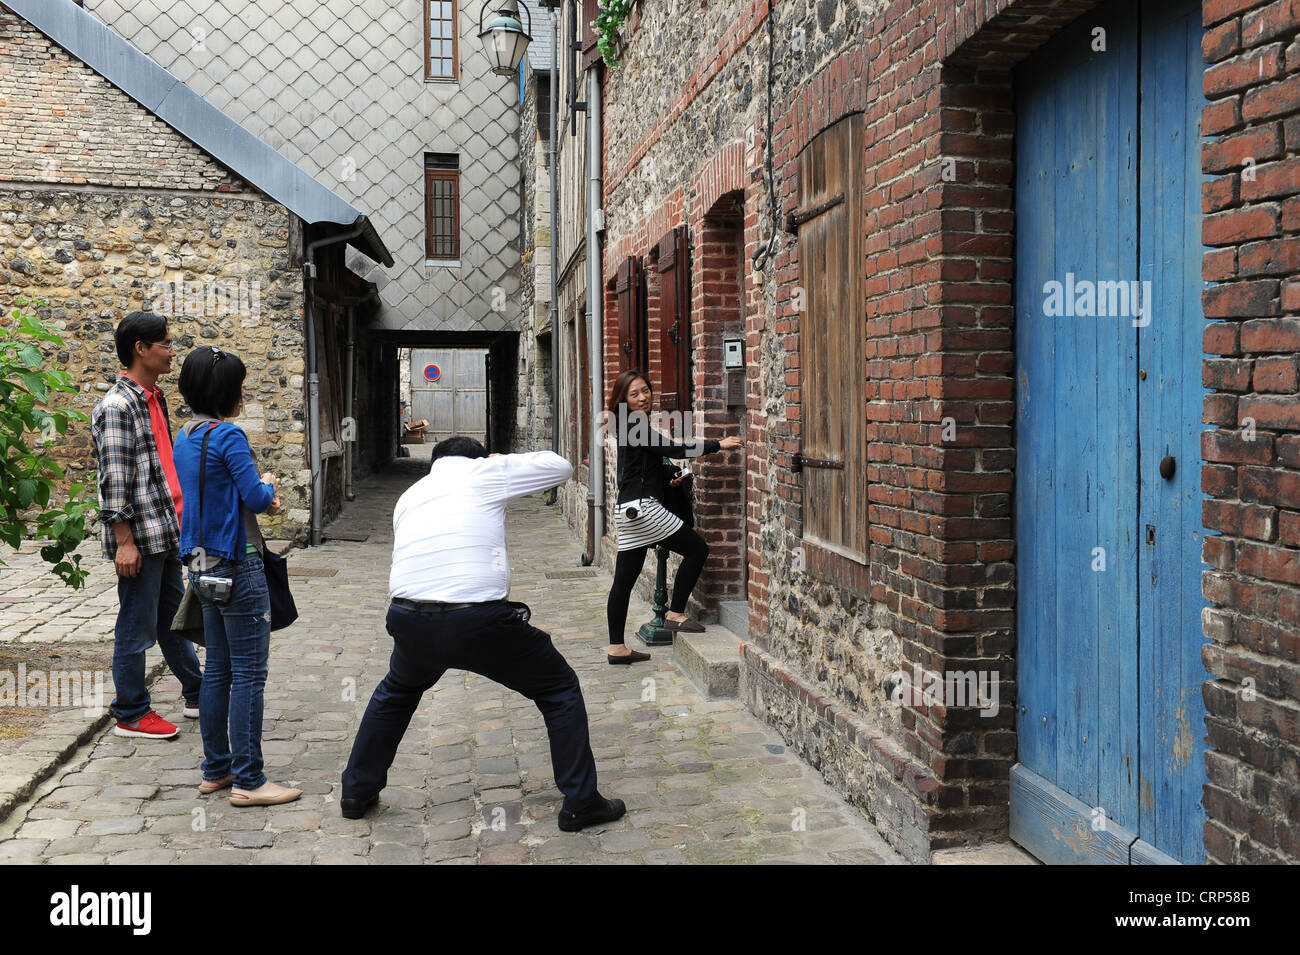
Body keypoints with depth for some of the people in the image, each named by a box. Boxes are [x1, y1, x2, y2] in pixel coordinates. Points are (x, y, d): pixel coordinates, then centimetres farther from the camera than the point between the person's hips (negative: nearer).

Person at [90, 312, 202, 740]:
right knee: (137, 627, 2)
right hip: (138, 537, -9)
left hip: (165, 533, 9)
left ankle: (197, 696, 30)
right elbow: (114, 479, -19)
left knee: (173, 619, 19)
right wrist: (124, 540, -20)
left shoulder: (153, 399, 14)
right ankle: (130, 715, 15)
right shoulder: (117, 406, -15)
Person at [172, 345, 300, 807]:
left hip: (204, 565, 9)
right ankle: (248, 781, 1)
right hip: (237, 566, -9)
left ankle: (216, 769, 23)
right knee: (249, 672, -3)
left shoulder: (185, 438, 12)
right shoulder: (227, 435, -16)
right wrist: (269, 486, 4)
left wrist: (260, 495, 8)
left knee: (218, 669, 15)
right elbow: (257, 498, -17)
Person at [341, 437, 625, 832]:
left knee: (396, 692, 37)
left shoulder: (410, 494, 23)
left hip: (408, 621, 5)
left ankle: (357, 792, 42)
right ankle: (581, 803, 16)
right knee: (560, 690, 16)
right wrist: (507, 460, 33)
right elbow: (561, 466, 18)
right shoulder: (486, 471, 9)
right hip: (478, 621, -5)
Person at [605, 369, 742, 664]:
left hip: (628, 511, 10)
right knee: (697, 549, 0)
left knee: (624, 581, 8)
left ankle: (617, 648, 10)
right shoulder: (636, 427, -12)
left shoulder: (632, 427, 18)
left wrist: (667, 482, 20)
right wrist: (718, 445, -15)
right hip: (642, 507, -10)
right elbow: (676, 450, -17)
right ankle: (676, 615, 5)